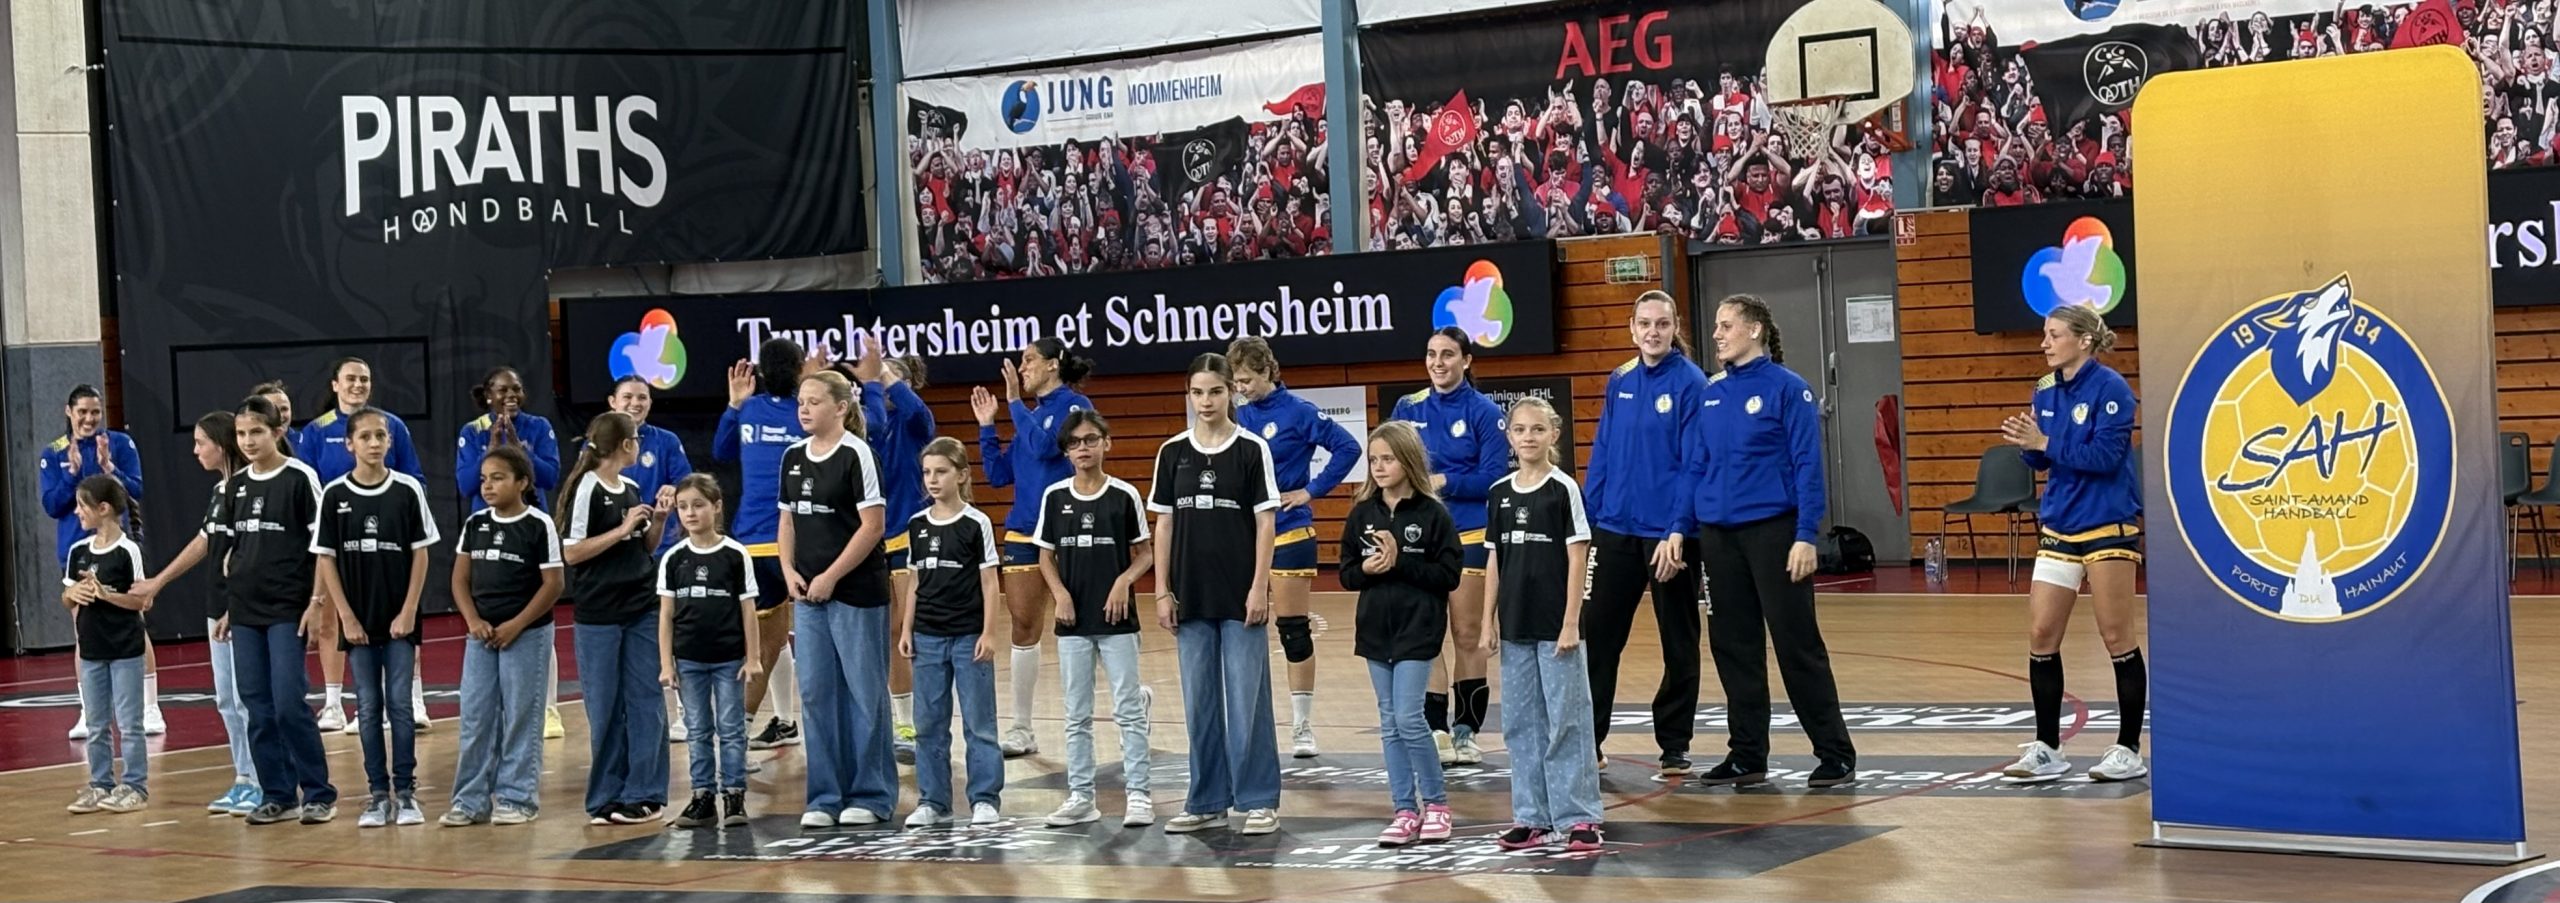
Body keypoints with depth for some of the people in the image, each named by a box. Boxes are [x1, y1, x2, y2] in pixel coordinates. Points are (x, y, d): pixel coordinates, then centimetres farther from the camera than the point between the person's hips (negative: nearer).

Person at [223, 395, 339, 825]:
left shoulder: (300, 478, -6)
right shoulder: (237, 484, 11)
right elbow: (235, 549, 18)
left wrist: (317, 601, -12)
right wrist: (229, 606, 16)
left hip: (288, 609, -6)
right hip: (246, 611, 6)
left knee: (289, 703, -11)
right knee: (258, 708, 4)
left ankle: (319, 793, 0)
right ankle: (278, 795, 12)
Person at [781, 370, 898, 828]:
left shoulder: (856, 454, -10)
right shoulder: (794, 457, 10)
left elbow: (872, 524, -14)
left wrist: (831, 577, -14)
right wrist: (790, 571, 1)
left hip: (857, 591, -7)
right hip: (810, 593, 7)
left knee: (864, 693, 1)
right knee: (816, 693, 7)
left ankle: (870, 796, 10)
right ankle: (824, 797, 14)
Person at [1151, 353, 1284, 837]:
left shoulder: (1252, 449, -3)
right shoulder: (1173, 452, 6)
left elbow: (1264, 522, -4)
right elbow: (1164, 523, 8)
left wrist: (1259, 588, -11)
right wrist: (1162, 591, 3)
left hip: (1240, 596, -3)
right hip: (1191, 596, 3)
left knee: (1247, 700, -1)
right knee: (1199, 702, 8)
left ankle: (1260, 801, 6)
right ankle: (1207, 802, 16)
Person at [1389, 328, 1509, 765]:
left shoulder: (1484, 412, -3)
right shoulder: (1408, 409, 8)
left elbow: (1494, 478, -9)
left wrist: (1443, 481, -14)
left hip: (1470, 536, -3)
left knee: (1467, 636, 3)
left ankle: (1466, 732, 12)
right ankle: (1436, 730, 2)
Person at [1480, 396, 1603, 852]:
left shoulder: (1564, 489, -5)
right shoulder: (1500, 493, 8)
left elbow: (1577, 557, -8)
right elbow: (1495, 560, 12)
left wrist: (1571, 622, -12)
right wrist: (1489, 621, 9)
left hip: (1556, 625, -5)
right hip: (1516, 626, 5)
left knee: (1567, 719, -3)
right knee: (1521, 722, 8)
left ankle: (1579, 817, 2)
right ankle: (1532, 817, 15)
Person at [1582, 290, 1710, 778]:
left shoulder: (1690, 383, -9)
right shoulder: (1619, 382, 7)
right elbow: (1602, 453, 11)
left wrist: (1678, 532, -18)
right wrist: (1586, 519, 5)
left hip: (1669, 533, -5)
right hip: (1616, 528, 5)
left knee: (1678, 643, 7)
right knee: (1597, 635, 5)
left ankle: (1675, 746, 17)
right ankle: (1586, 738, 14)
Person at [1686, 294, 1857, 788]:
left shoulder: (1787, 388, -7)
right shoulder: (1711, 394, 10)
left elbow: (1808, 466, -10)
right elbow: (1697, 466, 14)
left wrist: (1806, 535, -16)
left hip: (1772, 530, -6)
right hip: (1718, 535, 6)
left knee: (1797, 644, -3)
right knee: (1733, 646, 9)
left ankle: (1836, 754, 6)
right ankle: (1747, 756, 18)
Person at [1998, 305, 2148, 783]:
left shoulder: (2110, 389, -12)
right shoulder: (2046, 392, 8)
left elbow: (2105, 455, -20)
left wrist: (2045, 442, -21)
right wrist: (2027, 443, -9)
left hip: (2109, 528, -7)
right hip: (2059, 528, 7)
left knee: (2117, 638, 1)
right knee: (2041, 636, 4)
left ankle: (2129, 751, 10)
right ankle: (2047, 750, 12)